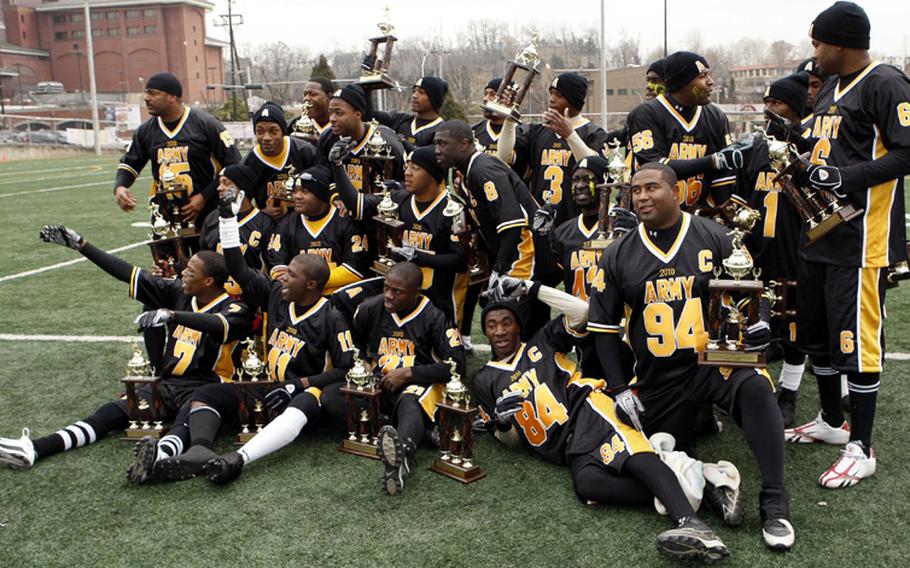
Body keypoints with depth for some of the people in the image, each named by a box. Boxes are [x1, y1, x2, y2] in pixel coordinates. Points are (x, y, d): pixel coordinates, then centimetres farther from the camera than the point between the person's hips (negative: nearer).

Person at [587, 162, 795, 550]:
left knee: (755, 388, -31)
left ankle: (774, 504, -26)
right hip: (657, 382, 3)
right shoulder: (617, 256, 4)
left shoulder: (714, 238, -1)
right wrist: (620, 389, 1)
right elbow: (605, 327, 7)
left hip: (715, 360, -3)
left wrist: (758, 321, -16)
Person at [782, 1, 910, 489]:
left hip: (862, 238, -10)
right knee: (816, 333, 17)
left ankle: (861, 448, 7)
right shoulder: (831, 89, 17)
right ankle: (832, 422, 34)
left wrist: (847, 179, -24)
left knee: (855, 340, -5)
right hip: (822, 234, 10)